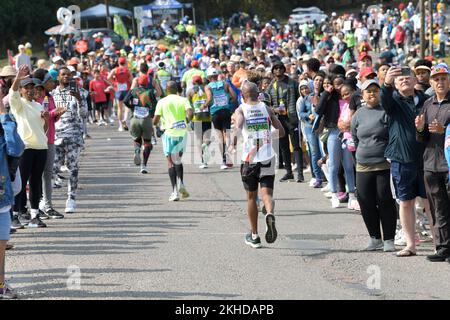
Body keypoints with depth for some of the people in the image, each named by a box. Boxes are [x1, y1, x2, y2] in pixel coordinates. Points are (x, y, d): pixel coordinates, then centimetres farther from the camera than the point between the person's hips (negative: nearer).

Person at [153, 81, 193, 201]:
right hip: (182, 132, 2)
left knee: (171, 162, 2)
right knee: (178, 159, 21)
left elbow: (155, 121, -2)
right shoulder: (183, 100, 5)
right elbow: (190, 113, -13)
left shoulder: (162, 102, 1)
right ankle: (180, 184, 1)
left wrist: (157, 122, 22)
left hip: (169, 133, -2)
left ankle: (175, 192, -6)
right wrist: (186, 121, 8)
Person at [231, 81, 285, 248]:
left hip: (249, 158, -1)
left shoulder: (241, 110, 1)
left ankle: (254, 236, 20)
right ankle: (270, 215, -35)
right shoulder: (266, 108, 8)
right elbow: (281, 132, 10)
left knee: (251, 197, 13)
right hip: (267, 157, 1)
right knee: (267, 193, -1)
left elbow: (238, 124, -21)